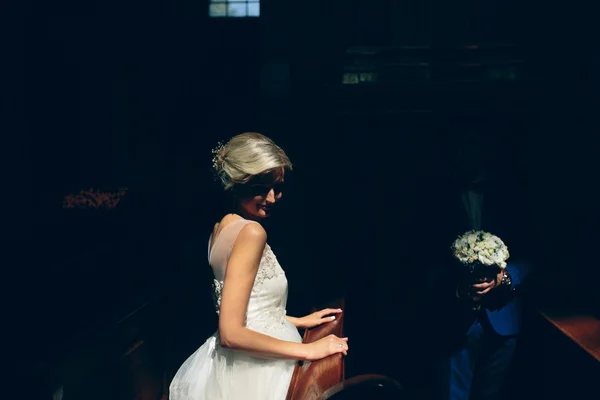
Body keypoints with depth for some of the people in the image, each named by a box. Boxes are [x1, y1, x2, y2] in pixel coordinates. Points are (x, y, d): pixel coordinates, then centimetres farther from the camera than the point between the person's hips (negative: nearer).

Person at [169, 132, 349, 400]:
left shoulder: (224, 226, 6)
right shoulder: (251, 232, -22)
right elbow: (231, 333, -26)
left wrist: (298, 321, 17)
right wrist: (307, 350, -21)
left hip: (233, 365, 9)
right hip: (250, 375, -9)